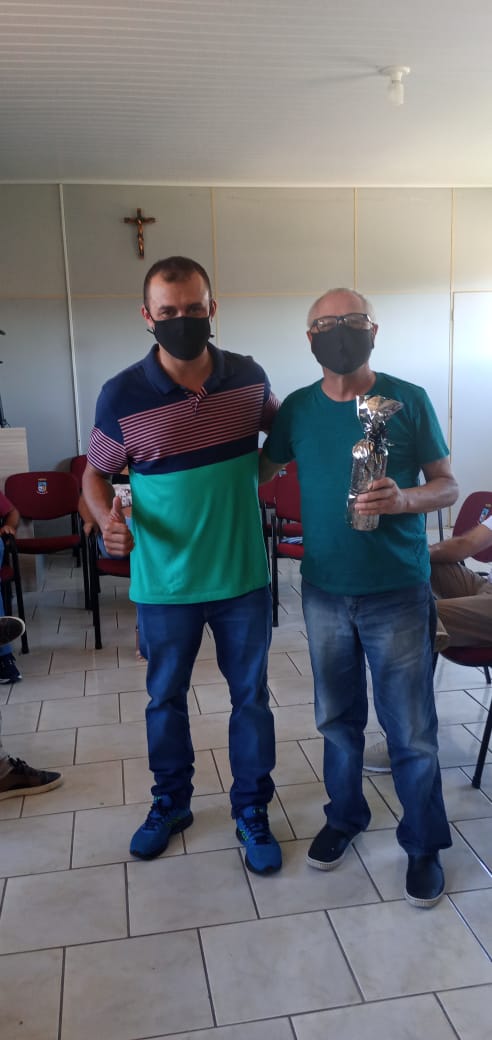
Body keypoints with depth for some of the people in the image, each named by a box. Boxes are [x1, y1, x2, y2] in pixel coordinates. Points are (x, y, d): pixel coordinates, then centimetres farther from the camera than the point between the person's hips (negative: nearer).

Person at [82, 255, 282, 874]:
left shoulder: (249, 377, -4)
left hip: (243, 575, 1)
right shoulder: (121, 395, -11)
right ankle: (170, 804, 41)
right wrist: (108, 521, -18)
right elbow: (95, 474, 1)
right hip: (165, 585, -1)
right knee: (165, 700, 17)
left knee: (251, 697, 13)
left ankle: (252, 812, 34)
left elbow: (283, 428, 16)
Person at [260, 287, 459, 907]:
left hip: (397, 592, -3)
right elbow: (261, 471, 12)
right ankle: (344, 817, 40)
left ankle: (424, 845, 27)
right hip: (324, 591, 3)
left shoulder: (408, 401, -5)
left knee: (411, 729, 5)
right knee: (337, 717, 18)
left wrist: (405, 499, -23)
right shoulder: (297, 408, 3)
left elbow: (447, 485, -2)